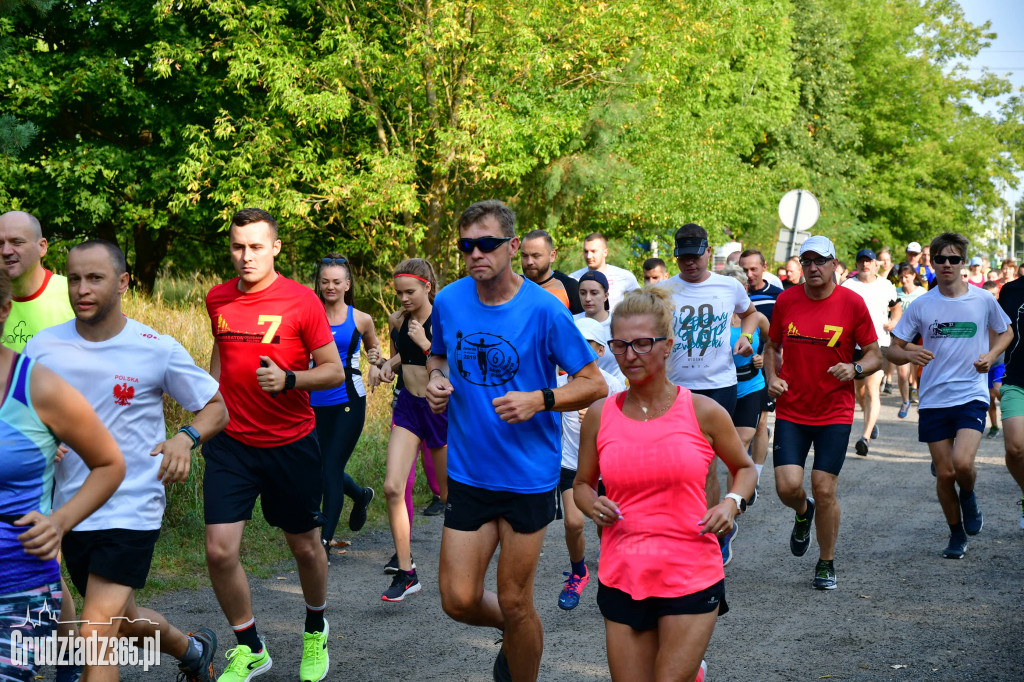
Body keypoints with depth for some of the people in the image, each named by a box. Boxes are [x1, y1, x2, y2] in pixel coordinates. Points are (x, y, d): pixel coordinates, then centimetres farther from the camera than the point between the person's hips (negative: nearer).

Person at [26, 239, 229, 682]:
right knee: (122, 620, 23)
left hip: (132, 509, -5)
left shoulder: (157, 350, -9)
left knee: (96, 636, -15)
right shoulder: (43, 347, -1)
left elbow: (216, 408, -1)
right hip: (71, 509, 5)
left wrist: (186, 438, -22)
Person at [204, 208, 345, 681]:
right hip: (231, 443, 3)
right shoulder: (218, 300, 3)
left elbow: (334, 371, -7)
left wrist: (288, 379, -25)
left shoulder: (302, 301, -10)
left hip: (291, 443, -2)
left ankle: (315, 630, 40)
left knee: (305, 547, 11)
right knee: (219, 551, -7)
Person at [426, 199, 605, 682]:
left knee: (514, 603, 4)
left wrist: (539, 400, -24)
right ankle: (517, 634, 36)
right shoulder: (448, 302, -1)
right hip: (468, 471, 4)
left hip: (528, 474, -4)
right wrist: (435, 380, -3)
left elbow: (595, 383, -8)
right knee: (459, 601, 3)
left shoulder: (543, 310, -13)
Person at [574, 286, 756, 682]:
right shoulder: (600, 415, 1)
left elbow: (745, 468, 13)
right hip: (622, 579, 2)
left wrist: (732, 503, -7)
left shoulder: (703, 412, -3)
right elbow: (582, 484, 14)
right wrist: (593, 506, -7)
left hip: (692, 578, -2)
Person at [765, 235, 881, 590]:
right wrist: (772, 377, -2)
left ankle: (826, 563, 18)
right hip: (791, 411, 2)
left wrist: (855, 369, -19)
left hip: (835, 413, -2)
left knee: (824, 491, -3)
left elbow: (875, 356, 1)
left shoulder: (852, 303, -5)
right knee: (788, 486, -9)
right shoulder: (786, 301, 2)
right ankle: (803, 513, 29)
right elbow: (773, 346, 16)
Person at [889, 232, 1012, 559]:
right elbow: (894, 349, 3)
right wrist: (910, 354, -20)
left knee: (962, 463, -21)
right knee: (945, 474, 4)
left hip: (972, 396, -1)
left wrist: (990, 355, -3)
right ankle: (957, 534, 26)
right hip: (933, 399, 2)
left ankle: (968, 496, 15)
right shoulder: (921, 305, 0)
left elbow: (1006, 332, 17)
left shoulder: (983, 300, -1)